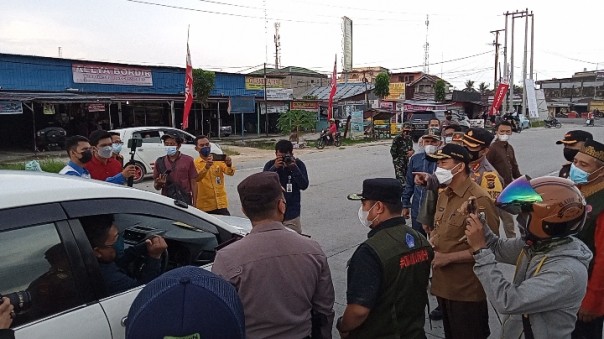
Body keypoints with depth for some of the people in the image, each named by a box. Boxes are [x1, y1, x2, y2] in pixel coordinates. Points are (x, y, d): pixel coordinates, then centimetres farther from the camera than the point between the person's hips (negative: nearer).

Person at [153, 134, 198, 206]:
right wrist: (159, 183, -13)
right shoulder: (160, 162, 5)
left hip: (185, 202, -2)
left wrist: (194, 203, -5)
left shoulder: (188, 160, 0)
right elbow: (156, 186, 11)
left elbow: (193, 183, 1)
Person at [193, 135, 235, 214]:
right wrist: (206, 167, -38)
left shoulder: (218, 159, 4)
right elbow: (196, 178, -20)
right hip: (204, 206, -1)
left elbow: (230, 172, -9)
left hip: (221, 203, 1)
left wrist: (229, 165, -32)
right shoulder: (195, 163, -1)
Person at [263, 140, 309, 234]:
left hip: (292, 213, -1)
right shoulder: (270, 165, -1)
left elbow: (304, 185, -12)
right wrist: (274, 168, -23)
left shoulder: (298, 164, -3)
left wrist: (294, 168, -21)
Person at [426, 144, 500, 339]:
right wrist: (432, 241, -1)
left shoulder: (480, 200, -21)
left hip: (467, 290, -8)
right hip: (443, 284, 8)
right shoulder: (443, 195, 7)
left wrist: (448, 257, -21)